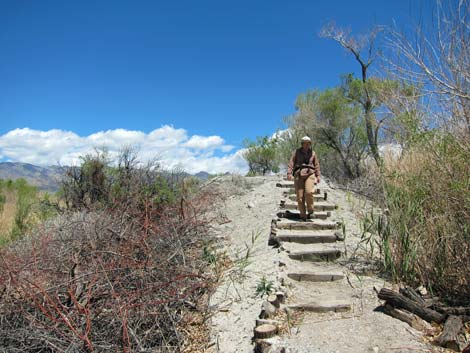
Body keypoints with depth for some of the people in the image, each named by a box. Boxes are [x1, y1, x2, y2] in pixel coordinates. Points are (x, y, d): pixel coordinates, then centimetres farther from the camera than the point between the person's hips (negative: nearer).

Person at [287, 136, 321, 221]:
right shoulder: (297, 152, 8)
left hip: (309, 174, 0)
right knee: (300, 196, -6)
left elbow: (316, 165, 16)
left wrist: (318, 176, 5)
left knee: (309, 192, -23)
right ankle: (303, 215, 5)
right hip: (298, 175, 0)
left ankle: (310, 211, -2)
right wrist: (289, 173, -12)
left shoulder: (312, 153, 14)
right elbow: (291, 163, 2)